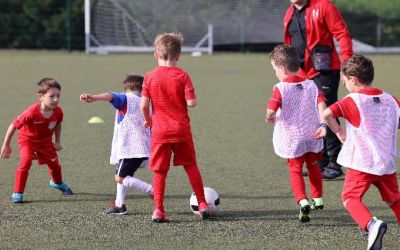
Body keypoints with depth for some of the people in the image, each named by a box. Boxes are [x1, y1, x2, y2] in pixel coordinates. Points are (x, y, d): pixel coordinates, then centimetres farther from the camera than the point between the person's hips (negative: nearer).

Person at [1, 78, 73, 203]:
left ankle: (58, 183, 49)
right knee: (26, 161, -26)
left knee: (54, 163, 14)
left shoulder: (58, 112, -23)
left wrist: (58, 141, 2)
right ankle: (17, 194, -18)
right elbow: (14, 125, -28)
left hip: (45, 141, 5)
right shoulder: (32, 112, -39)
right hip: (27, 138, -5)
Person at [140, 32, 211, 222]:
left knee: (159, 171, 4)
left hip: (159, 131, 0)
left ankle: (158, 210, 0)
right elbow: (191, 102, -12)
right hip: (181, 129, 0)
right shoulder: (182, 76, -6)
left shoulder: (150, 77, -3)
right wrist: (190, 96, 11)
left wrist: (147, 119, 13)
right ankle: (202, 204, 16)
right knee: (191, 166, 13)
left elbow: (144, 105, -6)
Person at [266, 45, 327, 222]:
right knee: (313, 166, 25)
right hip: (312, 135, 4)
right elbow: (321, 104, -11)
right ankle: (317, 199, 33)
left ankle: (303, 202, -13)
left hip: (291, 138, -4)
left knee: (295, 170, 7)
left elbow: (271, 110, -23)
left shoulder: (280, 88, -13)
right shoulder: (311, 85, 1)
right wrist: (323, 125, -17)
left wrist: (270, 118, -1)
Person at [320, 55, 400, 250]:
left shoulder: (353, 101, -9)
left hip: (361, 163, -5)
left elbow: (327, 114, -20)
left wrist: (338, 131, -5)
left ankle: (371, 225, -26)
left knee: (350, 198, -2)